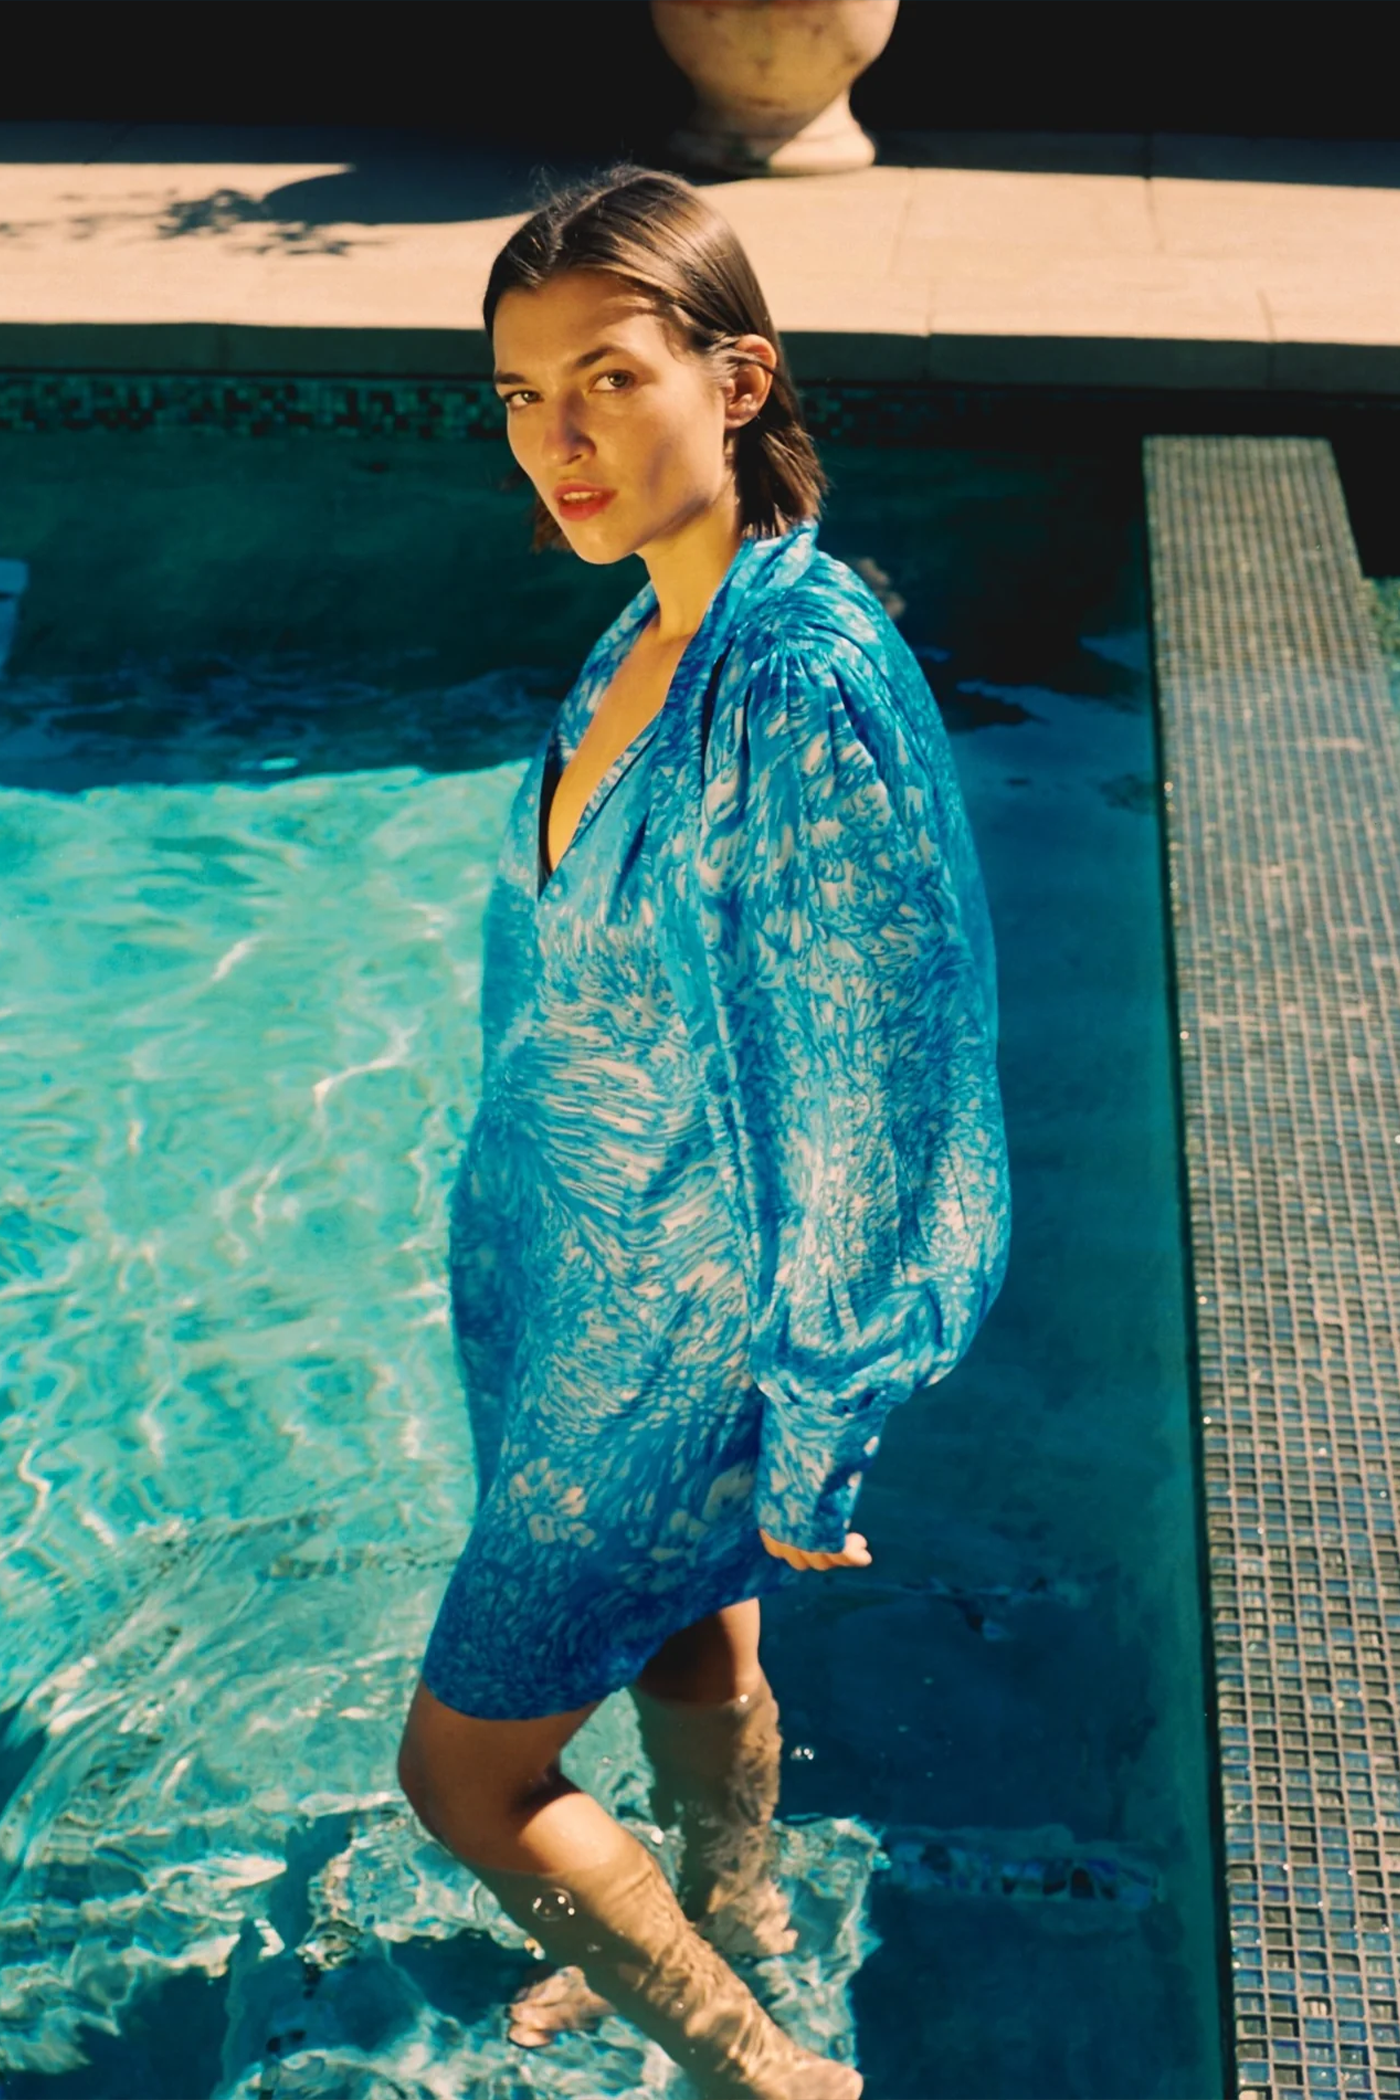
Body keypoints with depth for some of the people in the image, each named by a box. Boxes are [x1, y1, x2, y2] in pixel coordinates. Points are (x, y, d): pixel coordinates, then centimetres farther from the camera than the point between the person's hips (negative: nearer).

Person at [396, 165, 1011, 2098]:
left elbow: (860, 1103, -25)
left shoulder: (814, 687, -29)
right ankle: (733, 1922, 55)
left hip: (691, 1324, -8)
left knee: (468, 1771, 7)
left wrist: (811, 1445, -18)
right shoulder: (647, 637, -1)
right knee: (689, 1646, 29)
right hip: (589, 1267, 8)